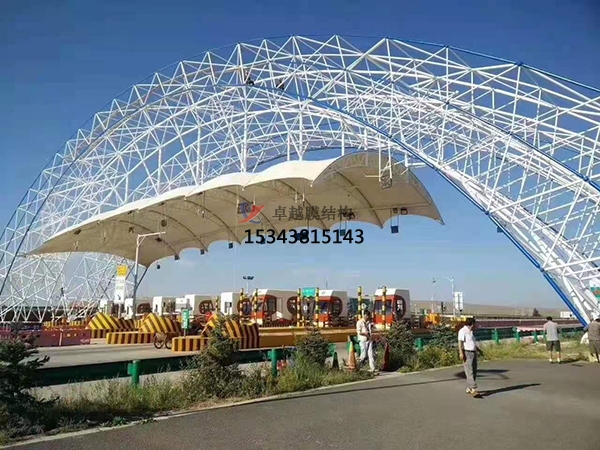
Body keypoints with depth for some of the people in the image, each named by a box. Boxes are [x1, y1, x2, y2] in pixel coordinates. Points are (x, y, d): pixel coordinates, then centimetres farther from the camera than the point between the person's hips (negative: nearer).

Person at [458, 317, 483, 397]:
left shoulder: (470, 332, 21)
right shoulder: (463, 331, -9)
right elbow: (460, 342, -18)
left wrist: (479, 350, 36)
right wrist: (461, 353, -27)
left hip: (473, 353, 9)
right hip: (467, 353, -9)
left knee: (474, 372, 8)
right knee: (470, 372, -14)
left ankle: (469, 389, 16)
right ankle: (473, 390, -22)